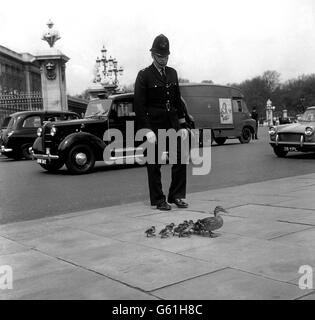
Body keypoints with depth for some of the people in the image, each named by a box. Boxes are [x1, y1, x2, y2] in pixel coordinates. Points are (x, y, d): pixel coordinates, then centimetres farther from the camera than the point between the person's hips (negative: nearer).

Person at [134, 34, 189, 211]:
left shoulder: (172, 73, 12)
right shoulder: (144, 75, -4)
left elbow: (178, 100, 16)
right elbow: (139, 105, -9)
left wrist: (183, 125, 9)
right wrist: (147, 130, -15)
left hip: (172, 123, 5)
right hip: (154, 125, -5)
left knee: (181, 158, -1)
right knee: (154, 164, 2)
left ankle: (177, 196, 12)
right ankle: (158, 200, 13)